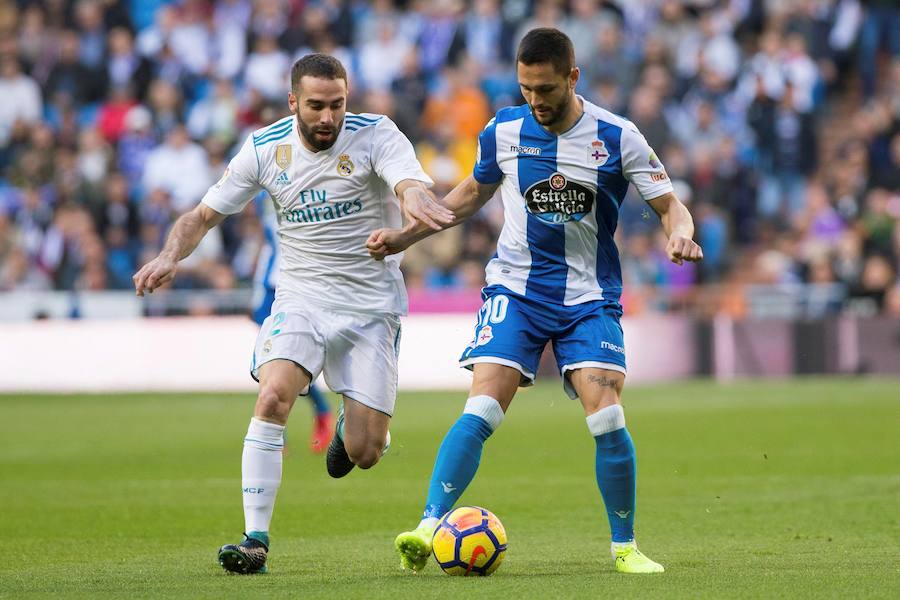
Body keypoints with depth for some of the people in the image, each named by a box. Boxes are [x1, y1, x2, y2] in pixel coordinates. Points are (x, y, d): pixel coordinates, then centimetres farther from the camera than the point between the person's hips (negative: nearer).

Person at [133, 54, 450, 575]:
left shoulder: (376, 135, -11)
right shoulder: (265, 149, -3)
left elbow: (412, 186, -30)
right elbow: (204, 215, 4)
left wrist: (415, 200, -56)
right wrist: (171, 255, -17)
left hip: (372, 306, -1)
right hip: (300, 297, 1)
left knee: (364, 454, -5)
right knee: (273, 396, -27)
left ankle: (349, 428, 35)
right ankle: (256, 540, -22)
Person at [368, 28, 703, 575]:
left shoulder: (617, 139, -8)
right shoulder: (504, 132, -1)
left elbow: (671, 206, -1)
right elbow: (473, 193, 17)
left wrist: (680, 234, -25)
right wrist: (404, 237, 10)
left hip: (590, 296, -1)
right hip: (516, 288, 1)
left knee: (607, 418, -14)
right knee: (481, 412, -17)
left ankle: (625, 546, 2)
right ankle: (429, 528, -17)